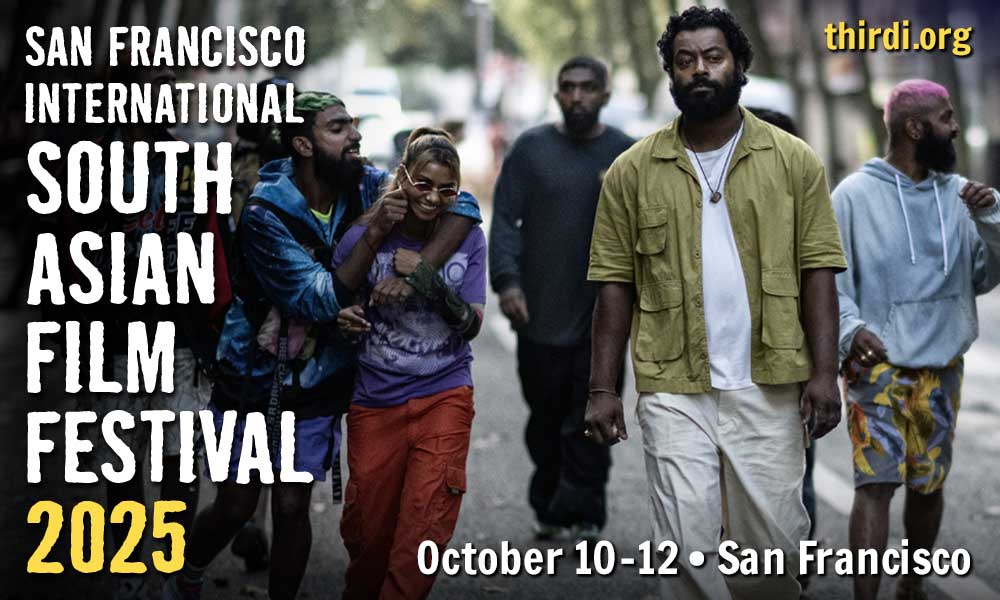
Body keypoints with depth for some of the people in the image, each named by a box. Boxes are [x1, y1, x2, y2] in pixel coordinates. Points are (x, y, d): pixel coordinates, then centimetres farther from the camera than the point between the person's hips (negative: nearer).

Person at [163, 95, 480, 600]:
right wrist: (375, 231, -35)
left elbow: (463, 207, -11)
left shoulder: (367, 188, -10)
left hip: (318, 383, 3)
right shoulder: (265, 213, -22)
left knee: (292, 508, 4)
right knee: (235, 506, 9)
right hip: (253, 380, -2)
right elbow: (319, 301, -27)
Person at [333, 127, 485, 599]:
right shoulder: (365, 237, -5)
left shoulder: (467, 238, 0)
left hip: (444, 397, 0)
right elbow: (335, 306, 2)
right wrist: (344, 319, -22)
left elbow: (472, 325, -5)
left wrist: (428, 278, -21)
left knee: (425, 523, -8)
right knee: (368, 527, 8)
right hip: (376, 401, 0)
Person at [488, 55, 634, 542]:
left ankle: (582, 513, -3)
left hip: (602, 318, -1)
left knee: (591, 418, -4)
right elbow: (504, 219, 1)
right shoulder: (531, 149, 5)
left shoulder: (627, 154, 6)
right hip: (541, 312, 1)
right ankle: (547, 507, 21)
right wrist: (507, 280, -12)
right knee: (545, 415, 8)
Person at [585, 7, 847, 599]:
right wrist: (603, 388, 0)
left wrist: (824, 372, -8)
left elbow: (818, 272, 1)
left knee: (776, 539, 6)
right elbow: (616, 283, 5)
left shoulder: (795, 161, 3)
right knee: (689, 544, -2)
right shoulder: (633, 170, 4)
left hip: (768, 386, 0)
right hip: (673, 388, 0)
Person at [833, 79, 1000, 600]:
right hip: (878, 365, -5)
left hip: (942, 367, 5)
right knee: (876, 483, -12)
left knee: (929, 483, 12)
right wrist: (850, 328, -21)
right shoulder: (855, 195, -6)